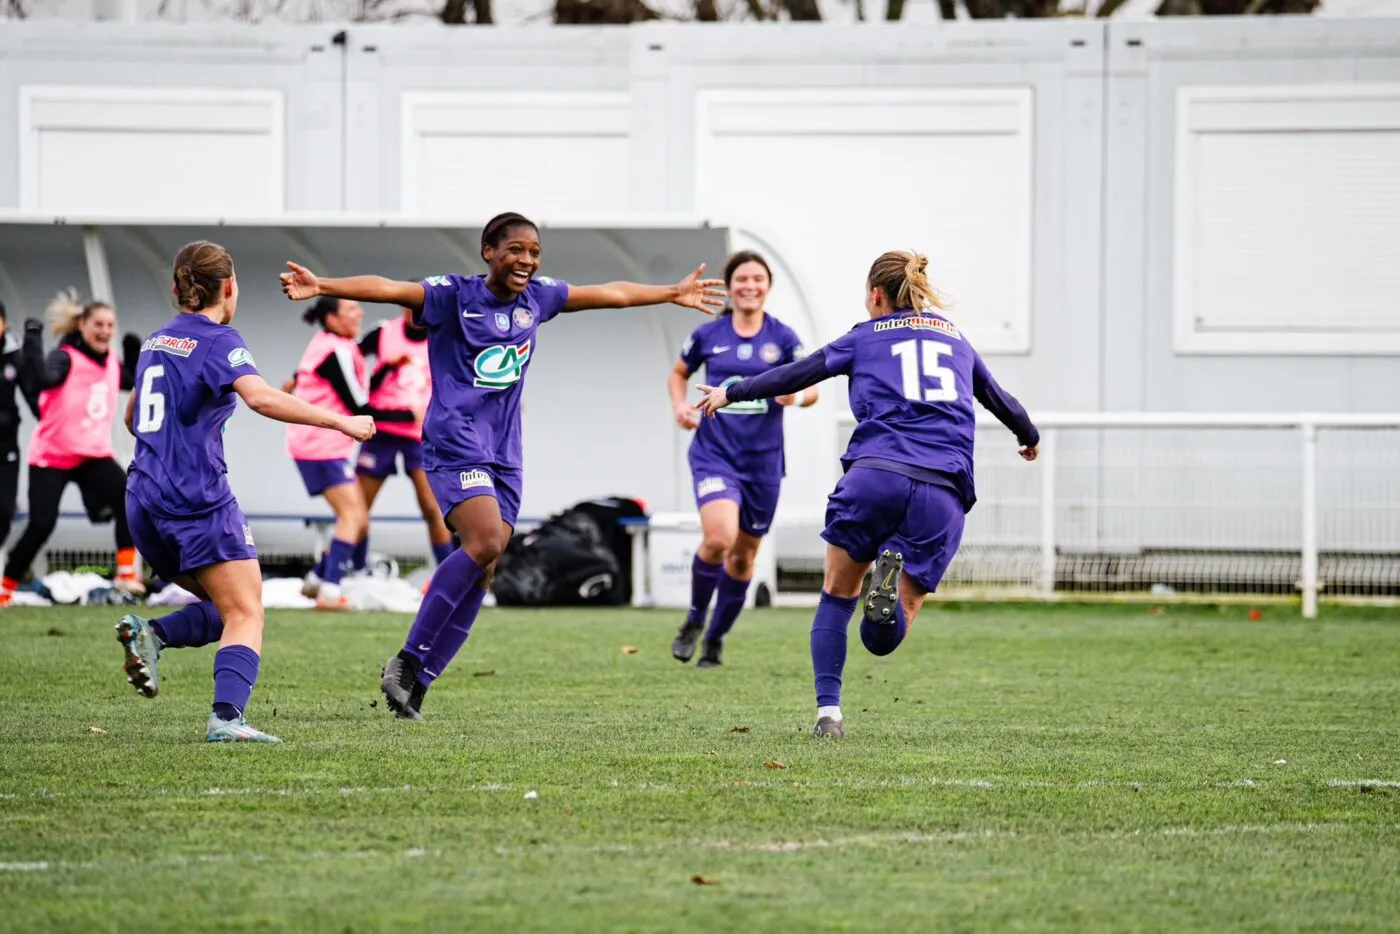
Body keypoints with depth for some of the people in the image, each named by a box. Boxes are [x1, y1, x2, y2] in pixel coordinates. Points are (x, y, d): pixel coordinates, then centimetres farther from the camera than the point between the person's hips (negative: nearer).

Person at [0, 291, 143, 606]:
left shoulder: (111, 362, 4)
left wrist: (134, 353, 8)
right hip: (52, 455, -5)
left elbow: (130, 382, 24)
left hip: (94, 454, 5)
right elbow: (42, 380, -37)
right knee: (40, 526, -8)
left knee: (128, 498, -21)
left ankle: (127, 573, -17)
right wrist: (33, 341, -41)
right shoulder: (65, 358, -17)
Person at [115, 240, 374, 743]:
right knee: (246, 616, -8)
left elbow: (133, 419, 31)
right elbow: (261, 397, -24)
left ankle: (150, 633, -8)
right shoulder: (218, 341, -5)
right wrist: (338, 420, -22)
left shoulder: (155, 342, 17)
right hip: (200, 498, -7)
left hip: (144, 502, 7)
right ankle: (227, 717, -29)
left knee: (226, 610, 17)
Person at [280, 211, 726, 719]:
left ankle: (415, 684, 4)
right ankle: (408, 659, -18)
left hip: (503, 453, 7)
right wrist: (322, 286, -36)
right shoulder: (454, 295, -7)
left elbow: (611, 293, 24)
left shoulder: (537, 297, 11)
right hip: (456, 443, -7)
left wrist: (674, 293, 36)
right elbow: (388, 289, -21)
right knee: (485, 543, -25)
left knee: (479, 576, 0)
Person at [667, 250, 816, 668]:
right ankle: (694, 619, 1)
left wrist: (797, 395, -23)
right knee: (719, 536, -24)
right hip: (714, 454, -2)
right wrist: (681, 405, -3)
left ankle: (715, 640, 29)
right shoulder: (708, 335, 1)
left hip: (763, 460, 2)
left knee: (743, 556, 10)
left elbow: (812, 388, 0)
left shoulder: (783, 337, 0)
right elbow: (678, 374, 17)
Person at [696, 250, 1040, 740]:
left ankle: (828, 713, 2)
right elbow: (1000, 400, 39)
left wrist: (731, 393, 31)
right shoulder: (957, 340, 25)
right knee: (884, 639, 4)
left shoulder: (866, 337, 15)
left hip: (875, 475, -2)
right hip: (943, 492, 2)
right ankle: (895, 572, -31)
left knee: (838, 594, 17)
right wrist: (1030, 437, 60)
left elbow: (796, 375, 17)